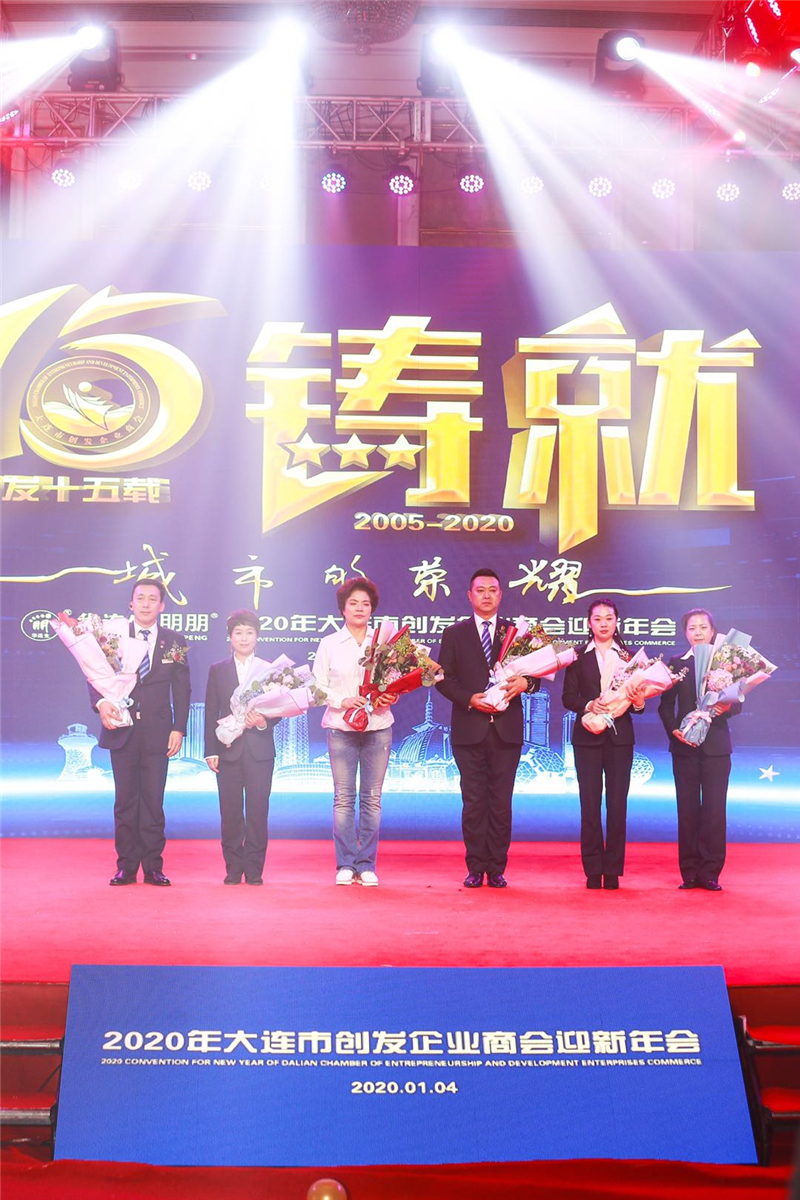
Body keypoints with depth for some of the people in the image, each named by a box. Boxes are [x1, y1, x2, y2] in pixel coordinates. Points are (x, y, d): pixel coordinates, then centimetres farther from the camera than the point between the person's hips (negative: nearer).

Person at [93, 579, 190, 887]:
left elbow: (182, 688, 6)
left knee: (154, 802, 2)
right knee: (125, 802, 5)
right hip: (122, 731, 0)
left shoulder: (175, 642, 7)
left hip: (157, 733, 0)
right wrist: (101, 703, -18)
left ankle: (153, 867, 10)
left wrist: (179, 729, -1)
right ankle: (126, 866, 13)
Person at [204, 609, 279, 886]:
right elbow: (211, 714, 6)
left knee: (258, 812, -1)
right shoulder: (217, 671, 10)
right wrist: (211, 751, -1)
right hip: (228, 749, 1)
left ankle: (254, 870, 7)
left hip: (260, 751, -1)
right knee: (230, 812, 3)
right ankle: (233, 868, 12)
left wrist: (264, 722, -16)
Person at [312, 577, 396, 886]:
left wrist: (390, 698, -11)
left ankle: (366, 865, 8)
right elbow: (318, 686, 5)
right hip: (341, 728, -1)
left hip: (378, 727, 1)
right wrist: (342, 701, -11)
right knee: (343, 797, -1)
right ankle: (345, 864, 6)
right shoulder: (329, 644, 7)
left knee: (372, 797, 1)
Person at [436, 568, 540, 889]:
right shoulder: (454, 634, 8)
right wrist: (470, 699, -12)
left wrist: (525, 682, -15)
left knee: (501, 803, 3)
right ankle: (476, 868, 10)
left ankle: (497, 868, 11)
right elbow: (444, 679, 3)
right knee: (473, 803, 3)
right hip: (469, 729, 0)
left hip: (507, 730, 1)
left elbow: (536, 674, 8)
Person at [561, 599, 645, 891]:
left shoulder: (629, 656, 6)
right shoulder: (578, 656, 4)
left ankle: (613, 870, 9)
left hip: (620, 738, 0)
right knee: (590, 805, 2)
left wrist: (639, 702, -17)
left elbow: (637, 697, 5)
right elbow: (568, 697, 0)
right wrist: (588, 705, -18)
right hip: (588, 738, 0)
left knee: (617, 805, 2)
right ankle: (593, 870, 9)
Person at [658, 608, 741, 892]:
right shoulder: (676, 664, 7)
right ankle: (689, 872, 9)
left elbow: (738, 703, 1)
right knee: (687, 809, 3)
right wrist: (673, 730, -11)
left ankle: (710, 872, 5)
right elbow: (666, 705, 5)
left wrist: (726, 707, -20)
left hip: (716, 746, -1)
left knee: (714, 809, -2)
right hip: (685, 746, 1)